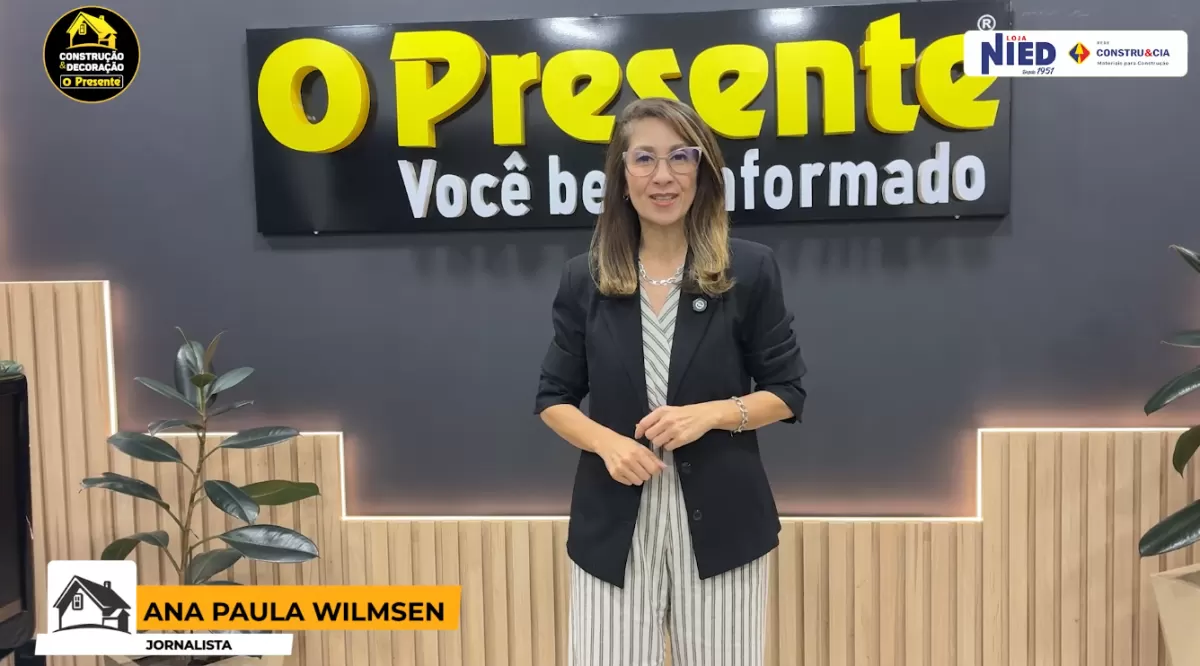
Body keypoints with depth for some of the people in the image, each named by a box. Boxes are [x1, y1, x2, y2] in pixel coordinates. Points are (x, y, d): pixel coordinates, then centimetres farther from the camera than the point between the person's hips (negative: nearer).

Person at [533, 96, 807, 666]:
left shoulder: (749, 269, -2)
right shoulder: (584, 278, 2)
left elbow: (787, 393, 2)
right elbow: (554, 398, 6)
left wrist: (712, 413, -16)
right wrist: (607, 442, -13)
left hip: (719, 518, 0)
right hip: (613, 521, 1)